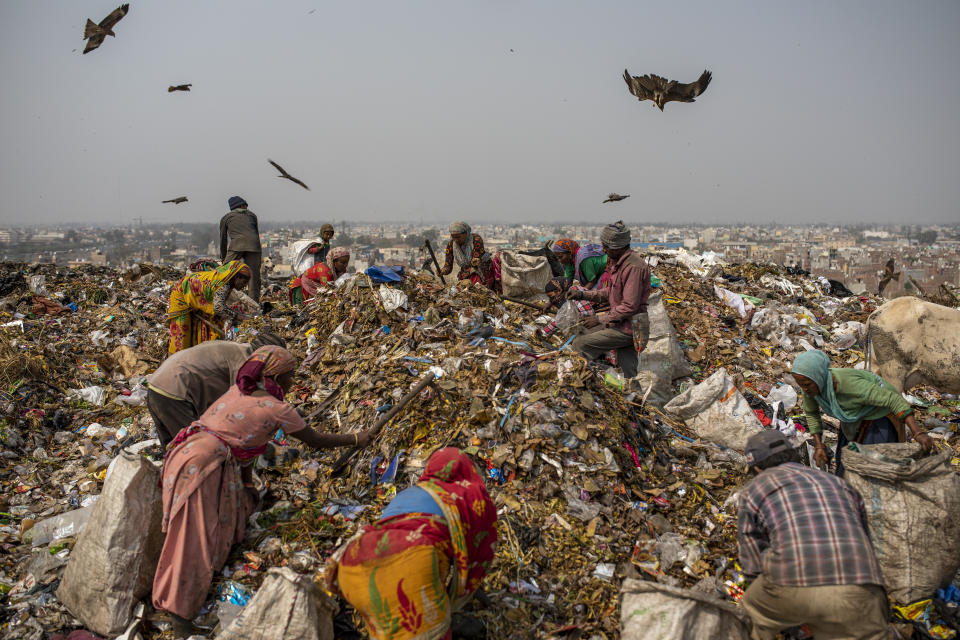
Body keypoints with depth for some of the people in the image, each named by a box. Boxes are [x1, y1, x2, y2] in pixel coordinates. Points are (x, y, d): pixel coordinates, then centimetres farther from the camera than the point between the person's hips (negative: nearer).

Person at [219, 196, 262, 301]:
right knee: (254, 276, 4)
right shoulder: (252, 215, 28)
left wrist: (223, 258, 38)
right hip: (254, 245, 1)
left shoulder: (226, 218, 24)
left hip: (237, 245, -1)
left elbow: (223, 240, 28)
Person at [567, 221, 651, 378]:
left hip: (629, 328, -10)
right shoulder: (618, 262, 10)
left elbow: (630, 306, -25)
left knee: (579, 345, -13)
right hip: (622, 321, 10)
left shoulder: (633, 267, -23)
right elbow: (610, 293, 20)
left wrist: (599, 319, -18)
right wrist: (582, 294, 8)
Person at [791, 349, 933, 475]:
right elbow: (811, 412, -1)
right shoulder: (812, 383, -22)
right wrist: (818, 446, -7)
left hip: (880, 416, -6)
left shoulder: (848, 383, -41)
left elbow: (894, 400, -39)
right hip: (856, 416, 6)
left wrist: (919, 433, -46)